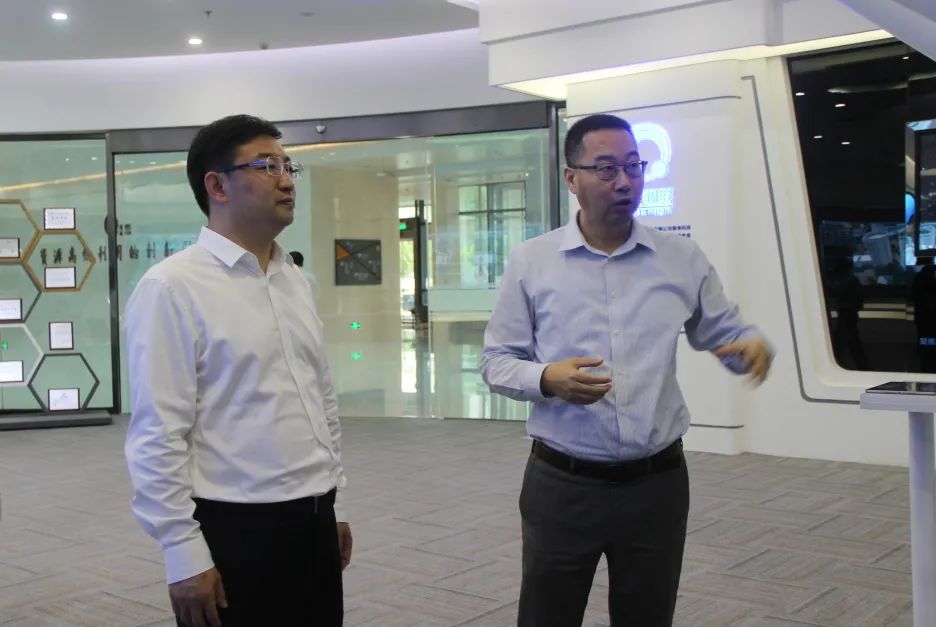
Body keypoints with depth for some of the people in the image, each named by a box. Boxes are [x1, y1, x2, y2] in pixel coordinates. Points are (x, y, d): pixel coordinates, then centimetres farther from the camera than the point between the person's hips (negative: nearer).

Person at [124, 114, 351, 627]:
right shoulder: (173, 288, -12)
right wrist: (184, 555, -15)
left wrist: (335, 504, 15)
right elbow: (158, 436, -15)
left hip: (313, 523, 7)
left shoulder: (295, 280, 10)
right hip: (236, 531, -7)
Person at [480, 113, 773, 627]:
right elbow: (496, 361, 1)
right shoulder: (530, 262, -2)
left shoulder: (683, 260, 2)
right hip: (561, 486, -1)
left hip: (657, 484, 2)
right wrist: (547, 379, -20)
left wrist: (752, 345, -13)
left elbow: (724, 334, 11)